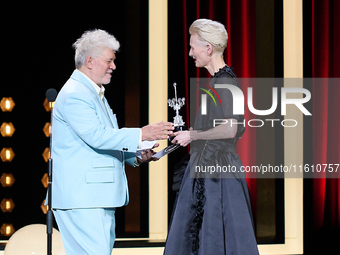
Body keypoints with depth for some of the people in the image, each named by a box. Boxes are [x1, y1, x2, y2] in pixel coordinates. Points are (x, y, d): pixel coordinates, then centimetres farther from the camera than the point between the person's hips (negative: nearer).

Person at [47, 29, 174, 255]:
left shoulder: (94, 93, 22)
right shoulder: (75, 94, -12)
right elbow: (96, 136, -23)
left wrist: (136, 157, 11)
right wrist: (141, 134, -22)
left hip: (99, 197, 11)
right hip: (81, 197, -11)